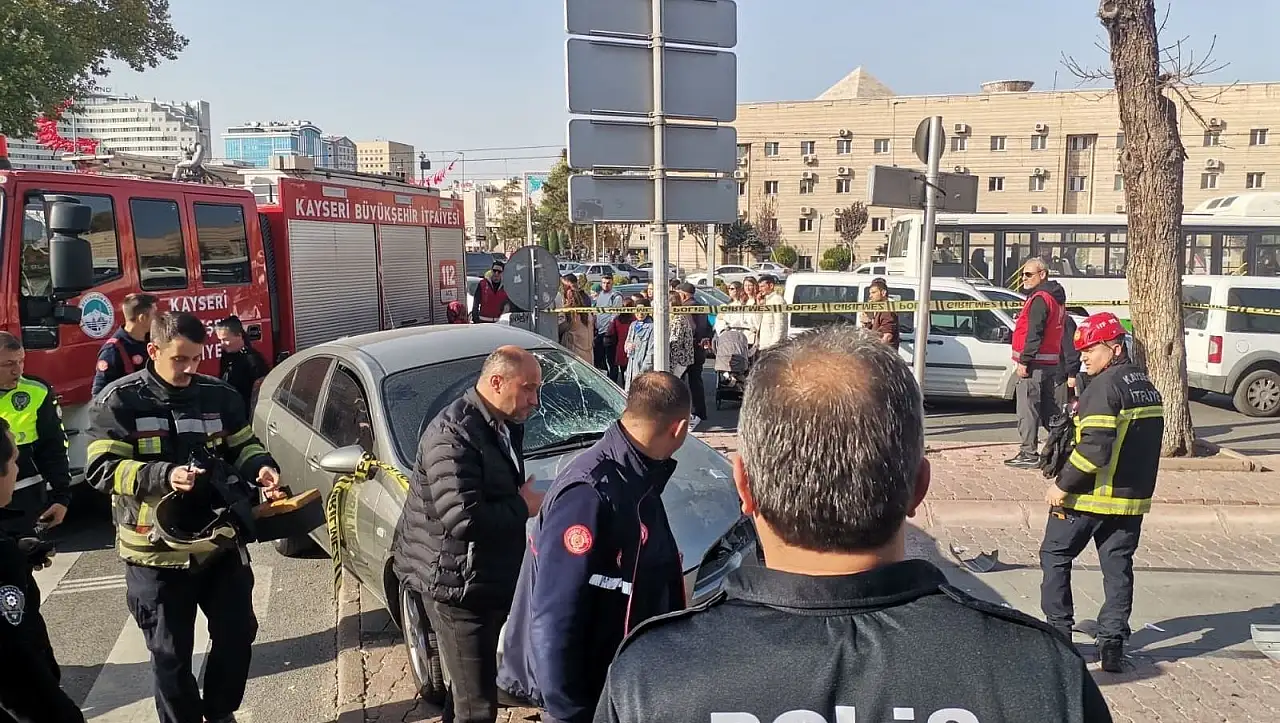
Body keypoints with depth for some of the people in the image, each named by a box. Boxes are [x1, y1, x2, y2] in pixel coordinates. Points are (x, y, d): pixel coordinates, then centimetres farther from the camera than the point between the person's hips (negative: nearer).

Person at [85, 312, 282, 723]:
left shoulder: (219, 395, 2)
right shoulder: (119, 400, -9)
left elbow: (243, 446, 11)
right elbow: (101, 470, -14)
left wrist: (261, 467, -12)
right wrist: (164, 475, -30)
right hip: (157, 552, -3)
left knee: (238, 632, 13)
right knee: (171, 653, 9)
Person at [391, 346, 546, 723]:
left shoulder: (504, 427, 9)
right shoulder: (453, 434, -22)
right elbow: (462, 518, -29)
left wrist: (525, 498, 2)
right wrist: (523, 507, -16)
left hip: (491, 578, 9)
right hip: (456, 583, -9)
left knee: (468, 687, 25)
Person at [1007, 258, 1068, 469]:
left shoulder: (1039, 299, -13)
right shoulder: (1055, 298, 19)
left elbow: (1034, 333, -20)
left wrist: (1024, 361, -19)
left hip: (1035, 364, -10)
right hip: (1052, 363, 10)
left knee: (1027, 409, -7)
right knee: (1049, 409, 15)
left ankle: (1028, 454, -6)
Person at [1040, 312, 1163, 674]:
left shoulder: (1105, 387, -17)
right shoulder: (1149, 388, 11)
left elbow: (1093, 448, -23)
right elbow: (1142, 445, 16)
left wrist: (1062, 485, -16)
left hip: (1089, 495, -8)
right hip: (1133, 497, 8)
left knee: (1055, 556, 8)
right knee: (1118, 566, 12)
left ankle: (1059, 632, 11)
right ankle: (1112, 643, 11)